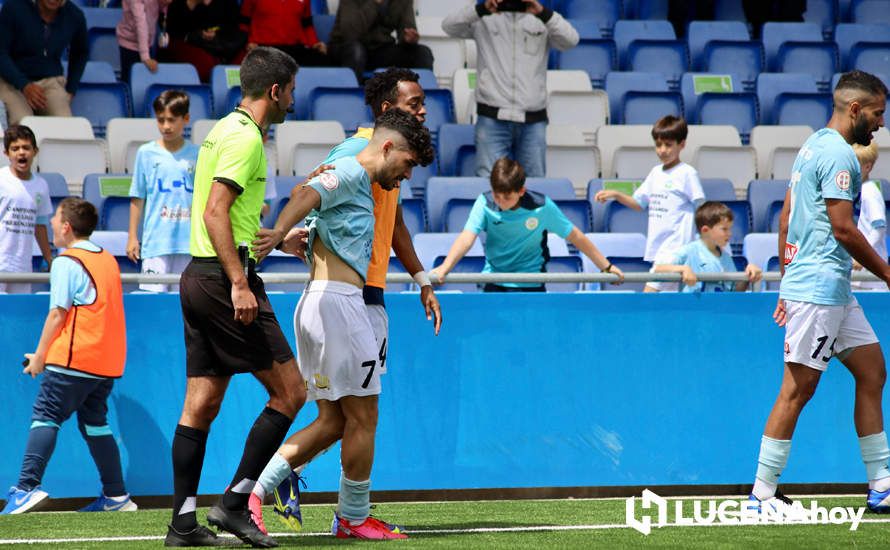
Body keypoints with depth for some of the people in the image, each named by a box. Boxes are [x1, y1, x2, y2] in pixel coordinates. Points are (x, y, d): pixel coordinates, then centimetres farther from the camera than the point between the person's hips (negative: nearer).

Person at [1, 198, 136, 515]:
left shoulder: (67, 263, -6)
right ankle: (116, 496, 12)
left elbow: (58, 314, -11)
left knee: (45, 416, -7)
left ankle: (28, 486, -20)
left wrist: (39, 356, -4)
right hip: (109, 359, 7)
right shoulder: (108, 260, 16)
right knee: (95, 422, 15)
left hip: (74, 358, -7)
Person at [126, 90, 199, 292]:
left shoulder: (196, 154, 5)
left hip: (189, 243, 1)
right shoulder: (146, 153, 3)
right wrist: (132, 237, 5)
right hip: (155, 242, -1)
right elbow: (137, 198, 7)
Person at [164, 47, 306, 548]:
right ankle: (235, 502, -6)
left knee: (201, 404, 8)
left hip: (200, 277, 10)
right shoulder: (245, 138, -12)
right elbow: (215, 213, -21)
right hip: (224, 278, -10)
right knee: (290, 392, -5)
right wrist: (239, 285, -24)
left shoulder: (225, 130, 18)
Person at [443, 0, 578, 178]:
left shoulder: (543, 21, 10)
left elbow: (571, 40, -7)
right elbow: (449, 26, -7)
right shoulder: (485, 20, 7)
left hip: (533, 121, 2)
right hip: (493, 118, -1)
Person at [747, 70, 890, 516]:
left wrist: (786, 285, 22)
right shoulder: (838, 154, -14)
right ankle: (763, 493, -3)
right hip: (819, 290, -11)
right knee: (798, 388, -7)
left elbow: (785, 222, 20)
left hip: (835, 293, 11)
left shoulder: (813, 146, 17)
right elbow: (843, 228, -18)